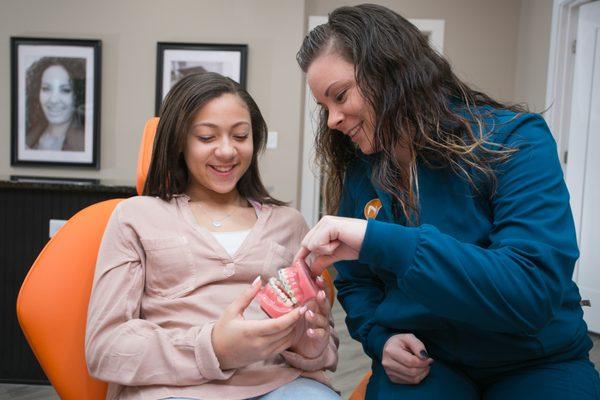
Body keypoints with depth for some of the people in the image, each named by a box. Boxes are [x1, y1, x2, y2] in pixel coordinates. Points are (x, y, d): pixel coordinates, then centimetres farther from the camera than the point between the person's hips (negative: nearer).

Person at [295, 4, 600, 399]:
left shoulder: (513, 140, -15)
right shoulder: (357, 174, 0)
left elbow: (534, 290, -27)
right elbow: (356, 284, 12)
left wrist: (379, 242, -33)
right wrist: (381, 338, -10)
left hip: (534, 363, -2)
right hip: (422, 362, 3)